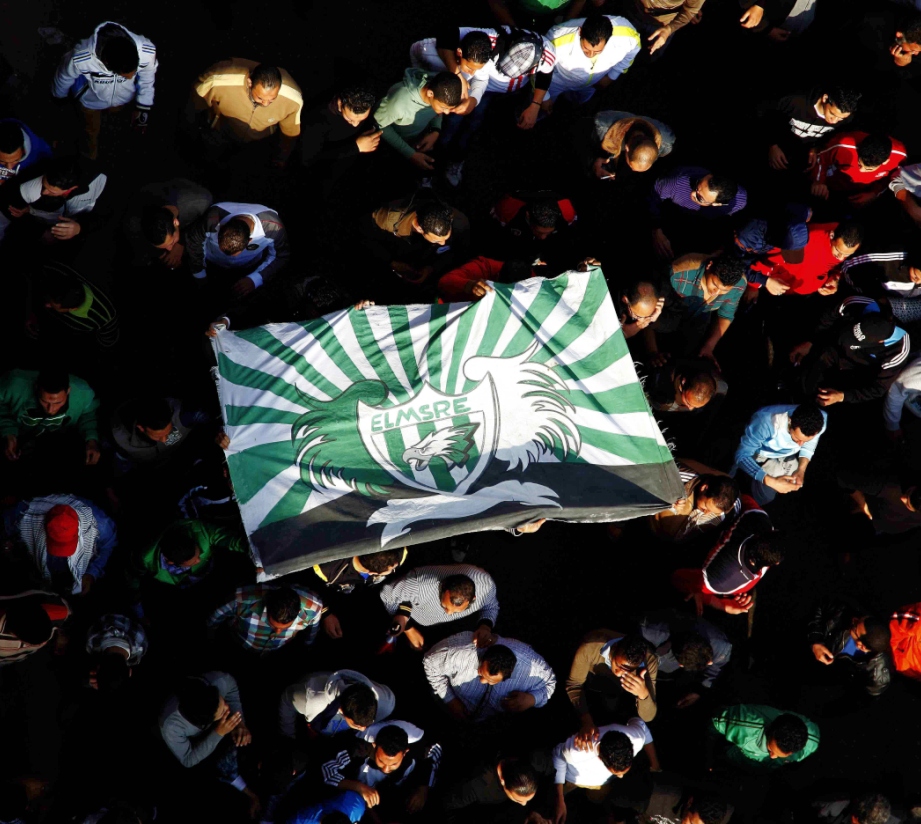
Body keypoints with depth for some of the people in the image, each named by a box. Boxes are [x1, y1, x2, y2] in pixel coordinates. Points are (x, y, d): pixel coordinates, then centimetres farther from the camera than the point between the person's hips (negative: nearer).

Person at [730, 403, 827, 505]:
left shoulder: (820, 419, -31)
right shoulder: (766, 422, -44)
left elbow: (808, 446, -7)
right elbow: (742, 456, -34)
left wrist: (801, 470, -22)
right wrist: (771, 482, -43)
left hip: (787, 453, 3)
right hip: (759, 452, -3)